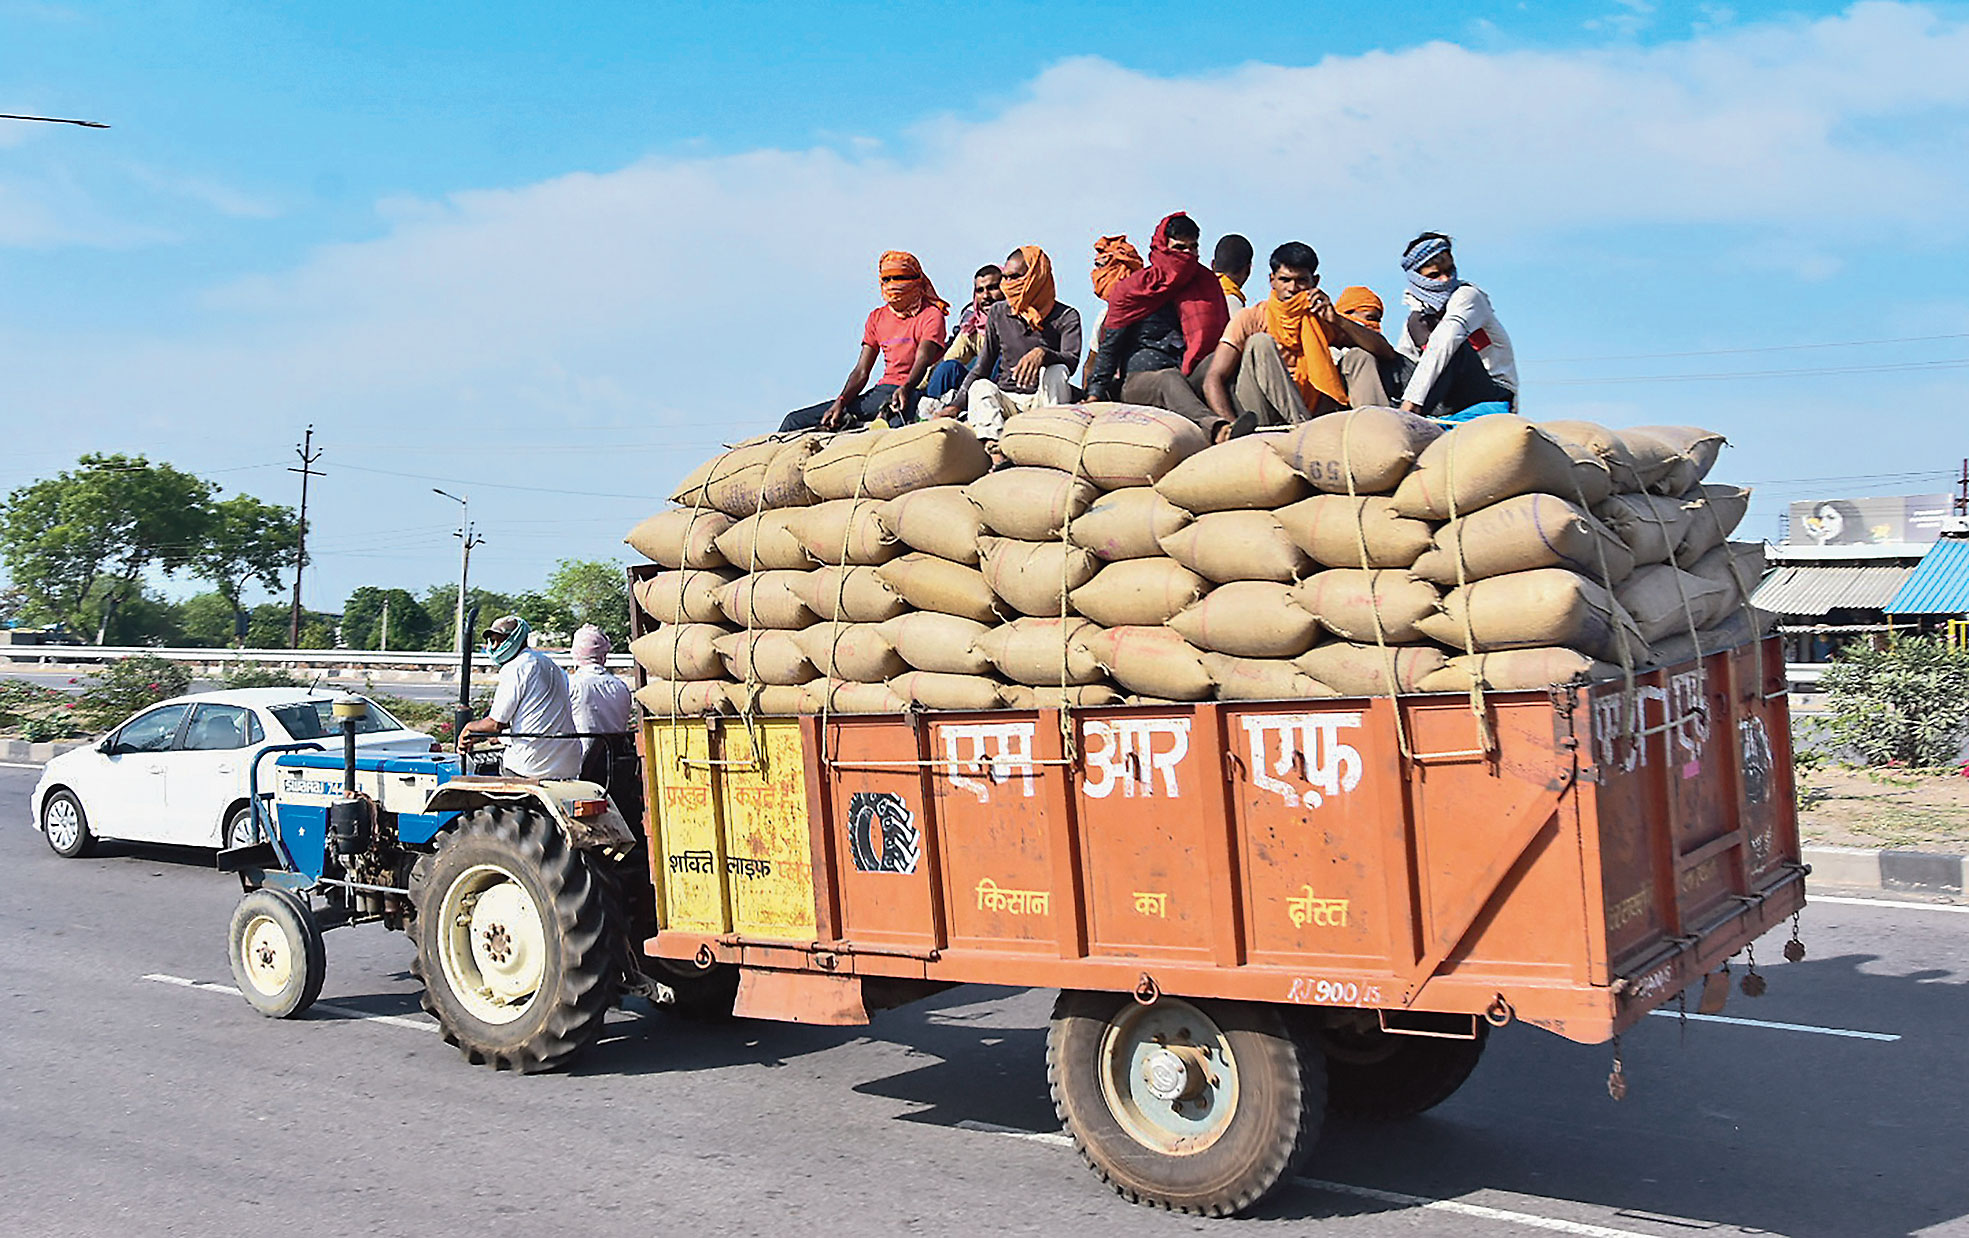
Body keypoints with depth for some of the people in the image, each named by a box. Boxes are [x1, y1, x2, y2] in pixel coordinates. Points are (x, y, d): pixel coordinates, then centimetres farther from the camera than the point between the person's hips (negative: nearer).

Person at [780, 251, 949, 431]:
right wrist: (840, 403, -6)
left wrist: (905, 389, -37)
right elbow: (861, 371, 13)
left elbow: (923, 360, -15)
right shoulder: (877, 317, 21)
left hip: (912, 392, -6)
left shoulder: (931, 315, 3)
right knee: (796, 421, -7)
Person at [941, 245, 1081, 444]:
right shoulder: (999, 313, 13)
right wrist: (957, 405, 1)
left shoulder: (1066, 316, 1)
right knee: (981, 387, -25)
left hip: (1044, 400, -3)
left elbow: (1072, 361, -15)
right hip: (1007, 400, 3)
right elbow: (982, 366, 13)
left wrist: (1042, 354, -37)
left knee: (1056, 372, -30)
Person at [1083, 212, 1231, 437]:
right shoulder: (1130, 289, 8)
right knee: (1170, 378, -38)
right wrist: (1095, 393, -2)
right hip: (1139, 381, -3)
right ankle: (1213, 425, -67)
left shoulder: (1207, 283, 17)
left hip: (1191, 380, 3)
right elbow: (1109, 346, 7)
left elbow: (1218, 339, 17)